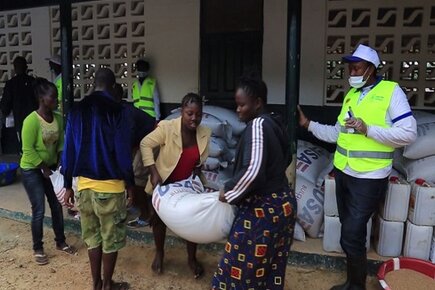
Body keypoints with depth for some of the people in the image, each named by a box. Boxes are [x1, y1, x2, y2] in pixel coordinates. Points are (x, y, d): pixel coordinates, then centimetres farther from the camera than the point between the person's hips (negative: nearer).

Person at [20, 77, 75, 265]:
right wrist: (43, 167, -16)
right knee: (39, 210, -2)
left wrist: (60, 162, -2)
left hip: (50, 167, 6)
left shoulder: (58, 118, -4)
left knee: (57, 206, 10)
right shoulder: (31, 121, -23)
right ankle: (38, 249, 16)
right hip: (31, 170, -6)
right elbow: (28, 149, -20)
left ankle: (60, 242, 26)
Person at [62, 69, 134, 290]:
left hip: (83, 184, 5)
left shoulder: (77, 110, 5)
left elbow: (69, 151, 6)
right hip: (110, 185, -5)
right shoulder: (116, 110, -10)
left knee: (92, 237, 17)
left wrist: (68, 186, 13)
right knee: (111, 238, 10)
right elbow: (123, 152, -11)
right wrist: (129, 183, 0)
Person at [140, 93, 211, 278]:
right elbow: (146, 144, -20)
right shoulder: (167, 127, -26)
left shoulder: (205, 134, -12)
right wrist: (154, 173, -25)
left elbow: (200, 160, 2)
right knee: (160, 219, 14)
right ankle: (159, 254, 39)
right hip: (164, 183, -3)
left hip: (188, 185, 3)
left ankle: (192, 258, 31)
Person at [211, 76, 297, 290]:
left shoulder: (257, 126, -18)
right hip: (282, 203, 10)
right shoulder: (274, 123, 10)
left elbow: (253, 171, -29)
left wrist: (228, 192, -14)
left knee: (241, 269, 3)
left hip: (263, 210, -10)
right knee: (271, 269, 20)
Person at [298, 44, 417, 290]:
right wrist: (309, 124, 7)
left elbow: (408, 134, -15)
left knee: (351, 237, -5)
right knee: (352, 233, 18)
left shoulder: (392, 91, -9)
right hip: (343, 174, 7)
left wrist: (368, 129, -22)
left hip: (369, 179, -7)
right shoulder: (350, 95, 10)